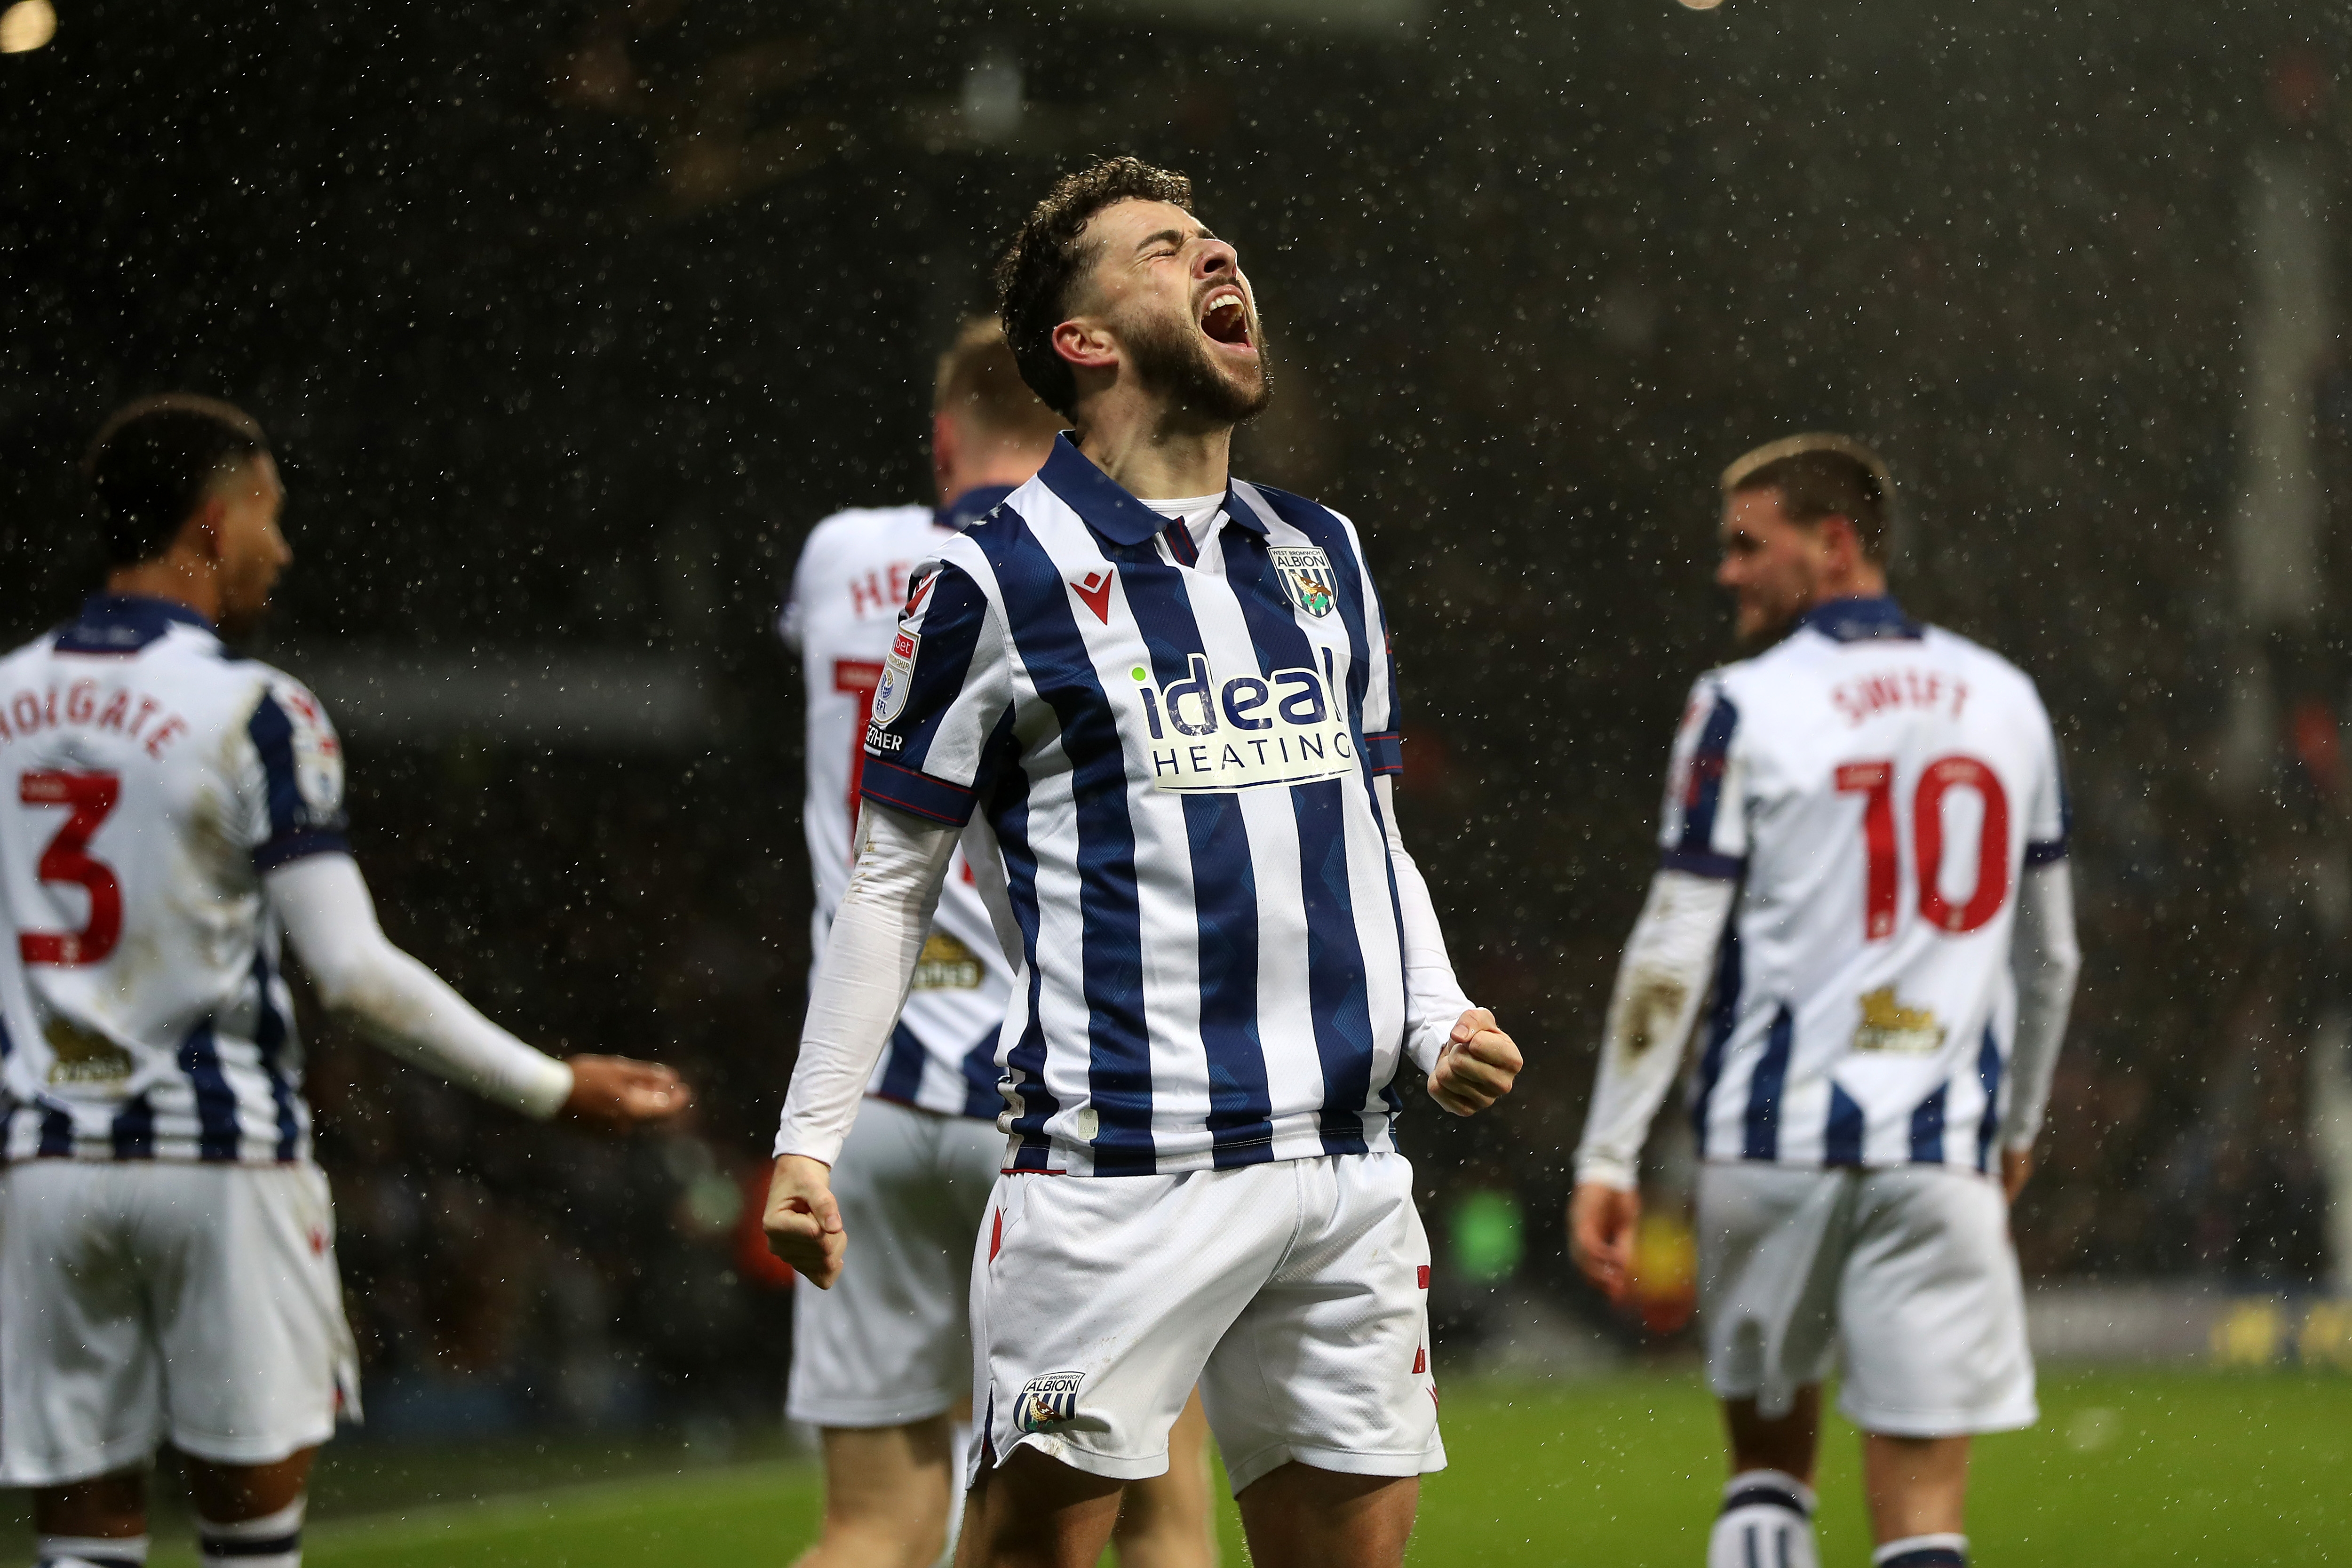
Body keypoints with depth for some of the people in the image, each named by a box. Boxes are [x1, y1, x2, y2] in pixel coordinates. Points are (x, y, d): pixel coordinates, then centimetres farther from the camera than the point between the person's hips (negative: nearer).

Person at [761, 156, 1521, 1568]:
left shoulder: (1325, 555, 17)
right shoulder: (997, 580, 0)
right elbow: (893, 881, 4)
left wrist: (1440, 1022, 8)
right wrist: (810, 1138, -1)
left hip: (1347, 1159, 5)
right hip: (1114, 1168, -5)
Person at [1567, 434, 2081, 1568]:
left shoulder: (1745, 709, -4)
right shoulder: (2006, 701, 10)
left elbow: (1673, 954, -8)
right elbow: (2050, 954, 18)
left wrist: (1609, 1156, -4)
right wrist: (2020, 1125, 31)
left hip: (1776, 1137, -2)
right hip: (1943, 1153, 2)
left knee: (1768, 1465, 16)